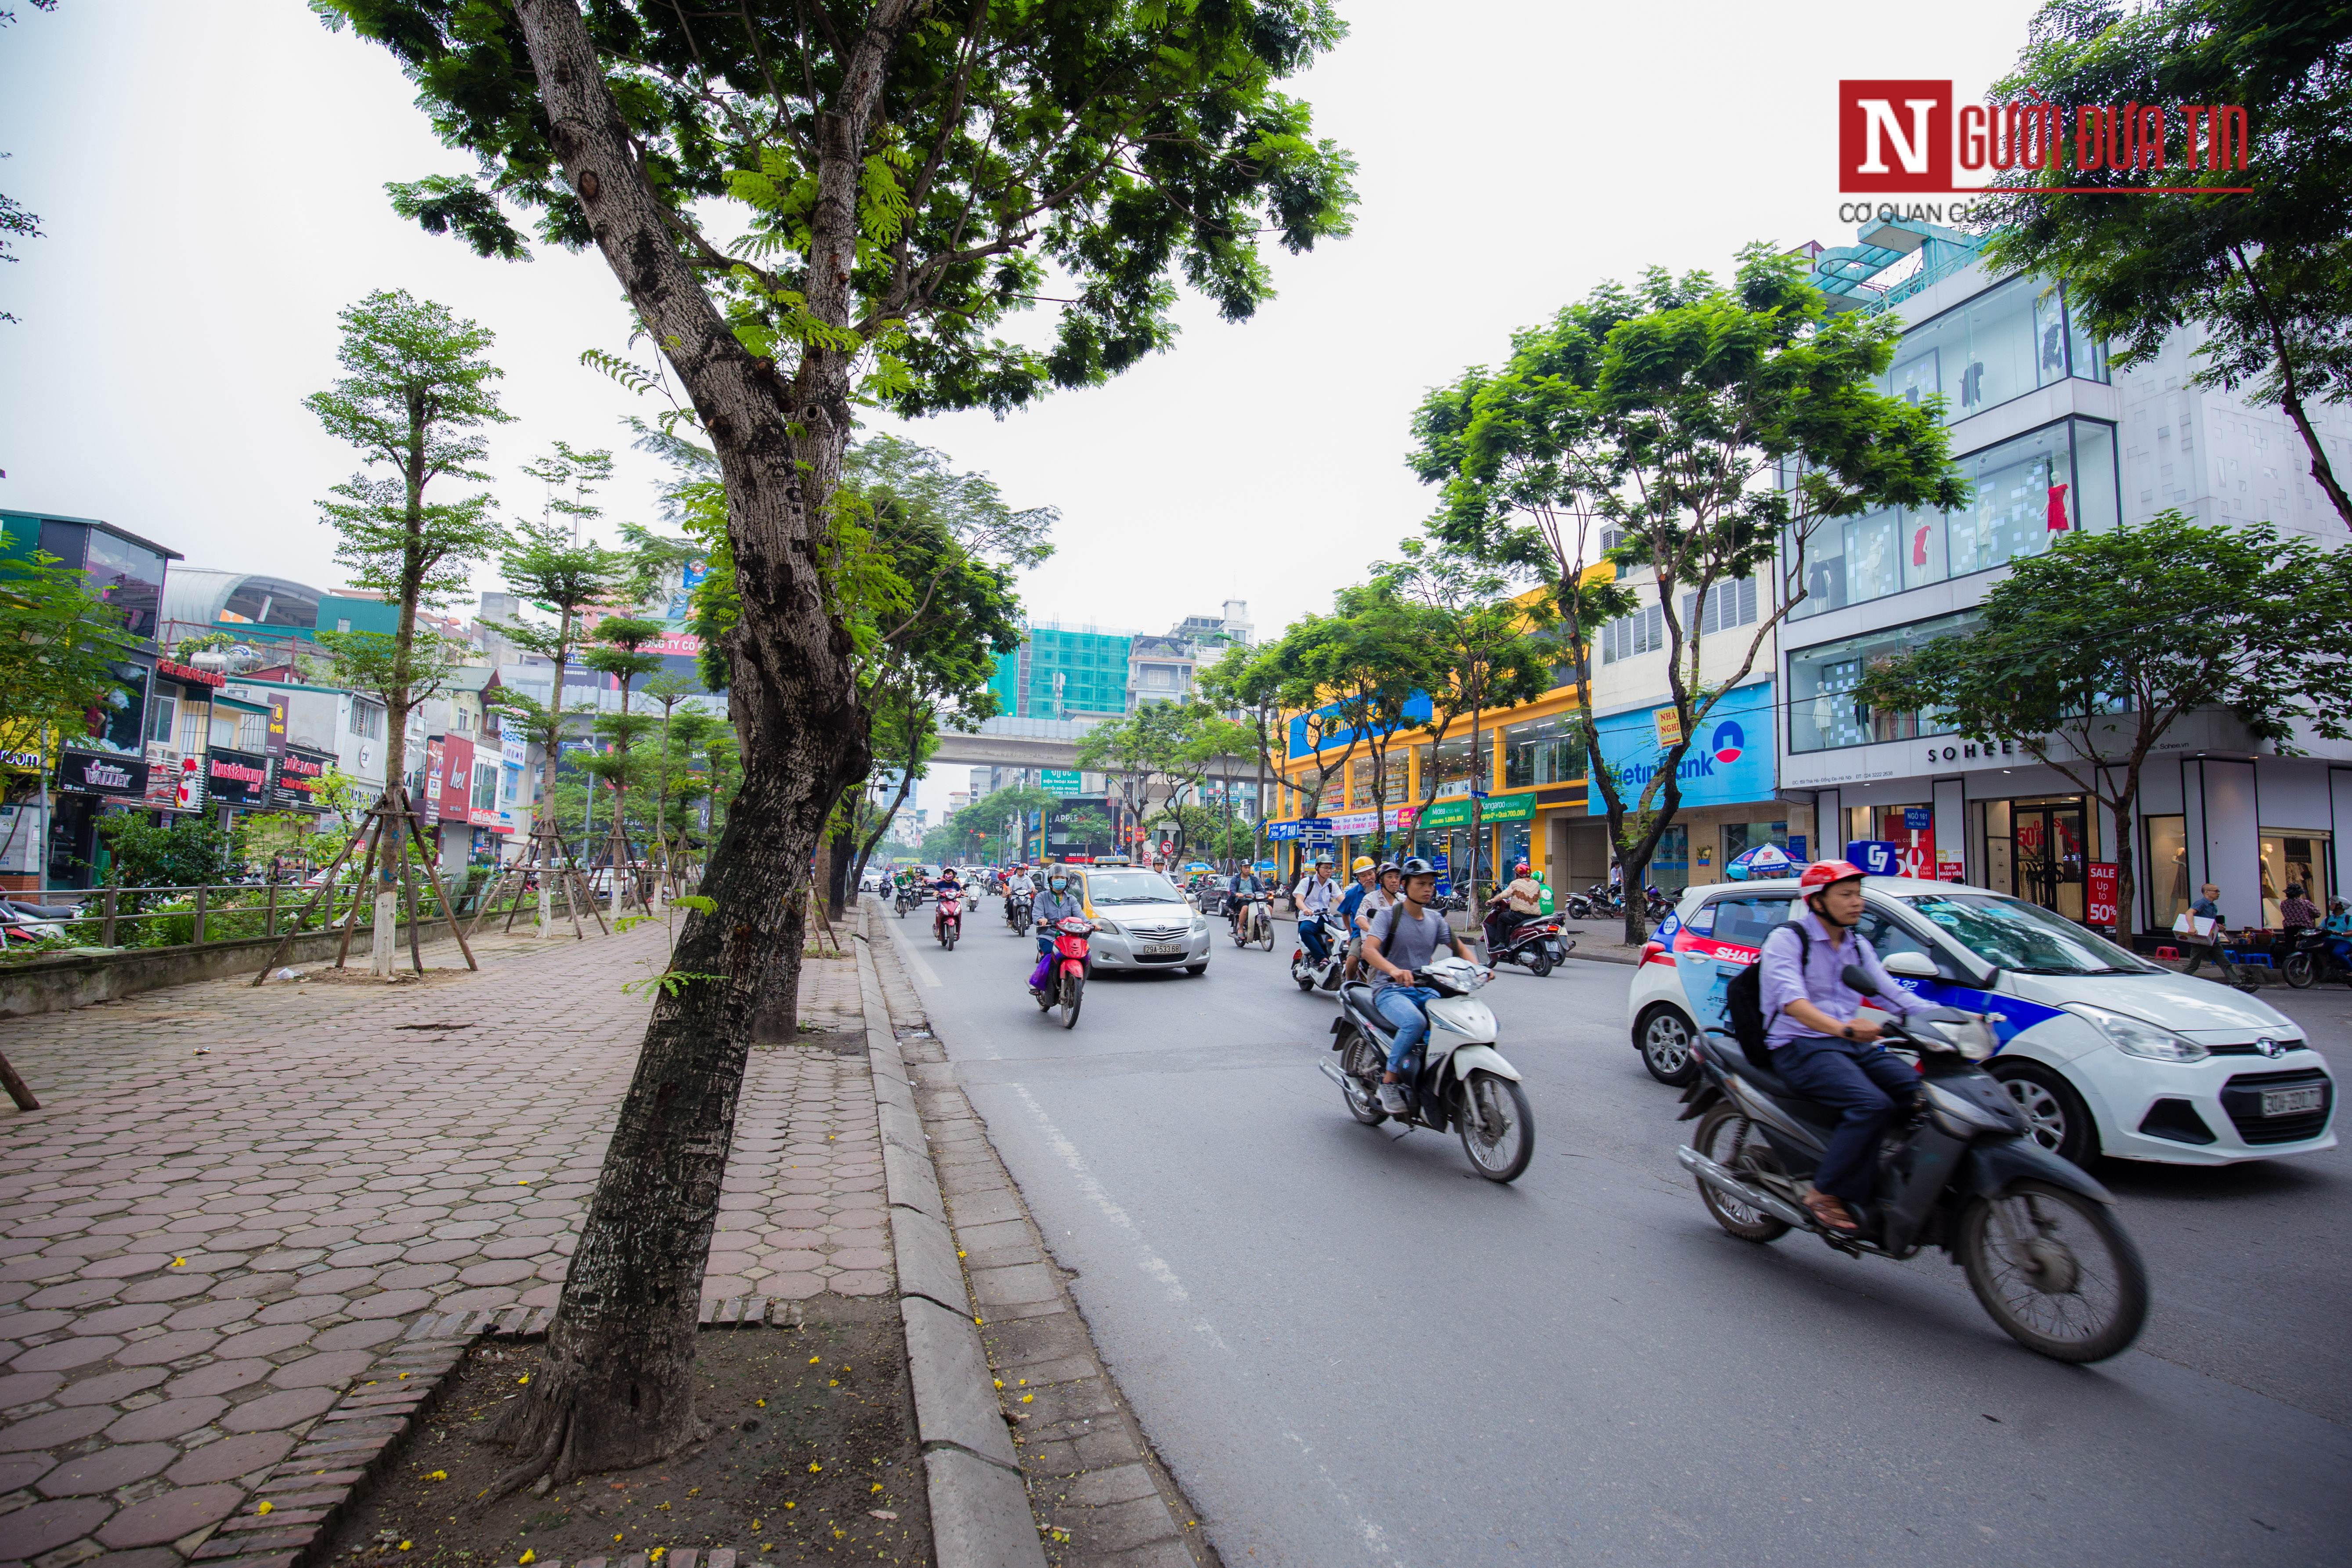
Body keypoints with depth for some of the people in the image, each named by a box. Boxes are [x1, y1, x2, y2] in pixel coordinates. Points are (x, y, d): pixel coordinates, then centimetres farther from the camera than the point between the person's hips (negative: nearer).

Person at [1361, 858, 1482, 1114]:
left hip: (1425, 990, 5)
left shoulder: (1436, 919, 13)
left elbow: (1460, 948, 14)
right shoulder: (1388, 915, -4)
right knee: (1415, 1022, -36)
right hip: (1391, 990, -5)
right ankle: (1389, 1082, -19)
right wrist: (1394, 971, -40)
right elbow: (1369, 949, -19)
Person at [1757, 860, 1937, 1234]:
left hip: (1853, 1044, 7)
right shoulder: (1786, 940, -7)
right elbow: (1791, 1000, -23)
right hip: (1799, 1047, -7)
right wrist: (1842, 1028, -40)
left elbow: (1893, 994, 14)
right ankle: (1827, 1194, -18)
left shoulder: (1858, 946, 18)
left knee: (1921, 1091, -16)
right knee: (1872, 1104, -29)